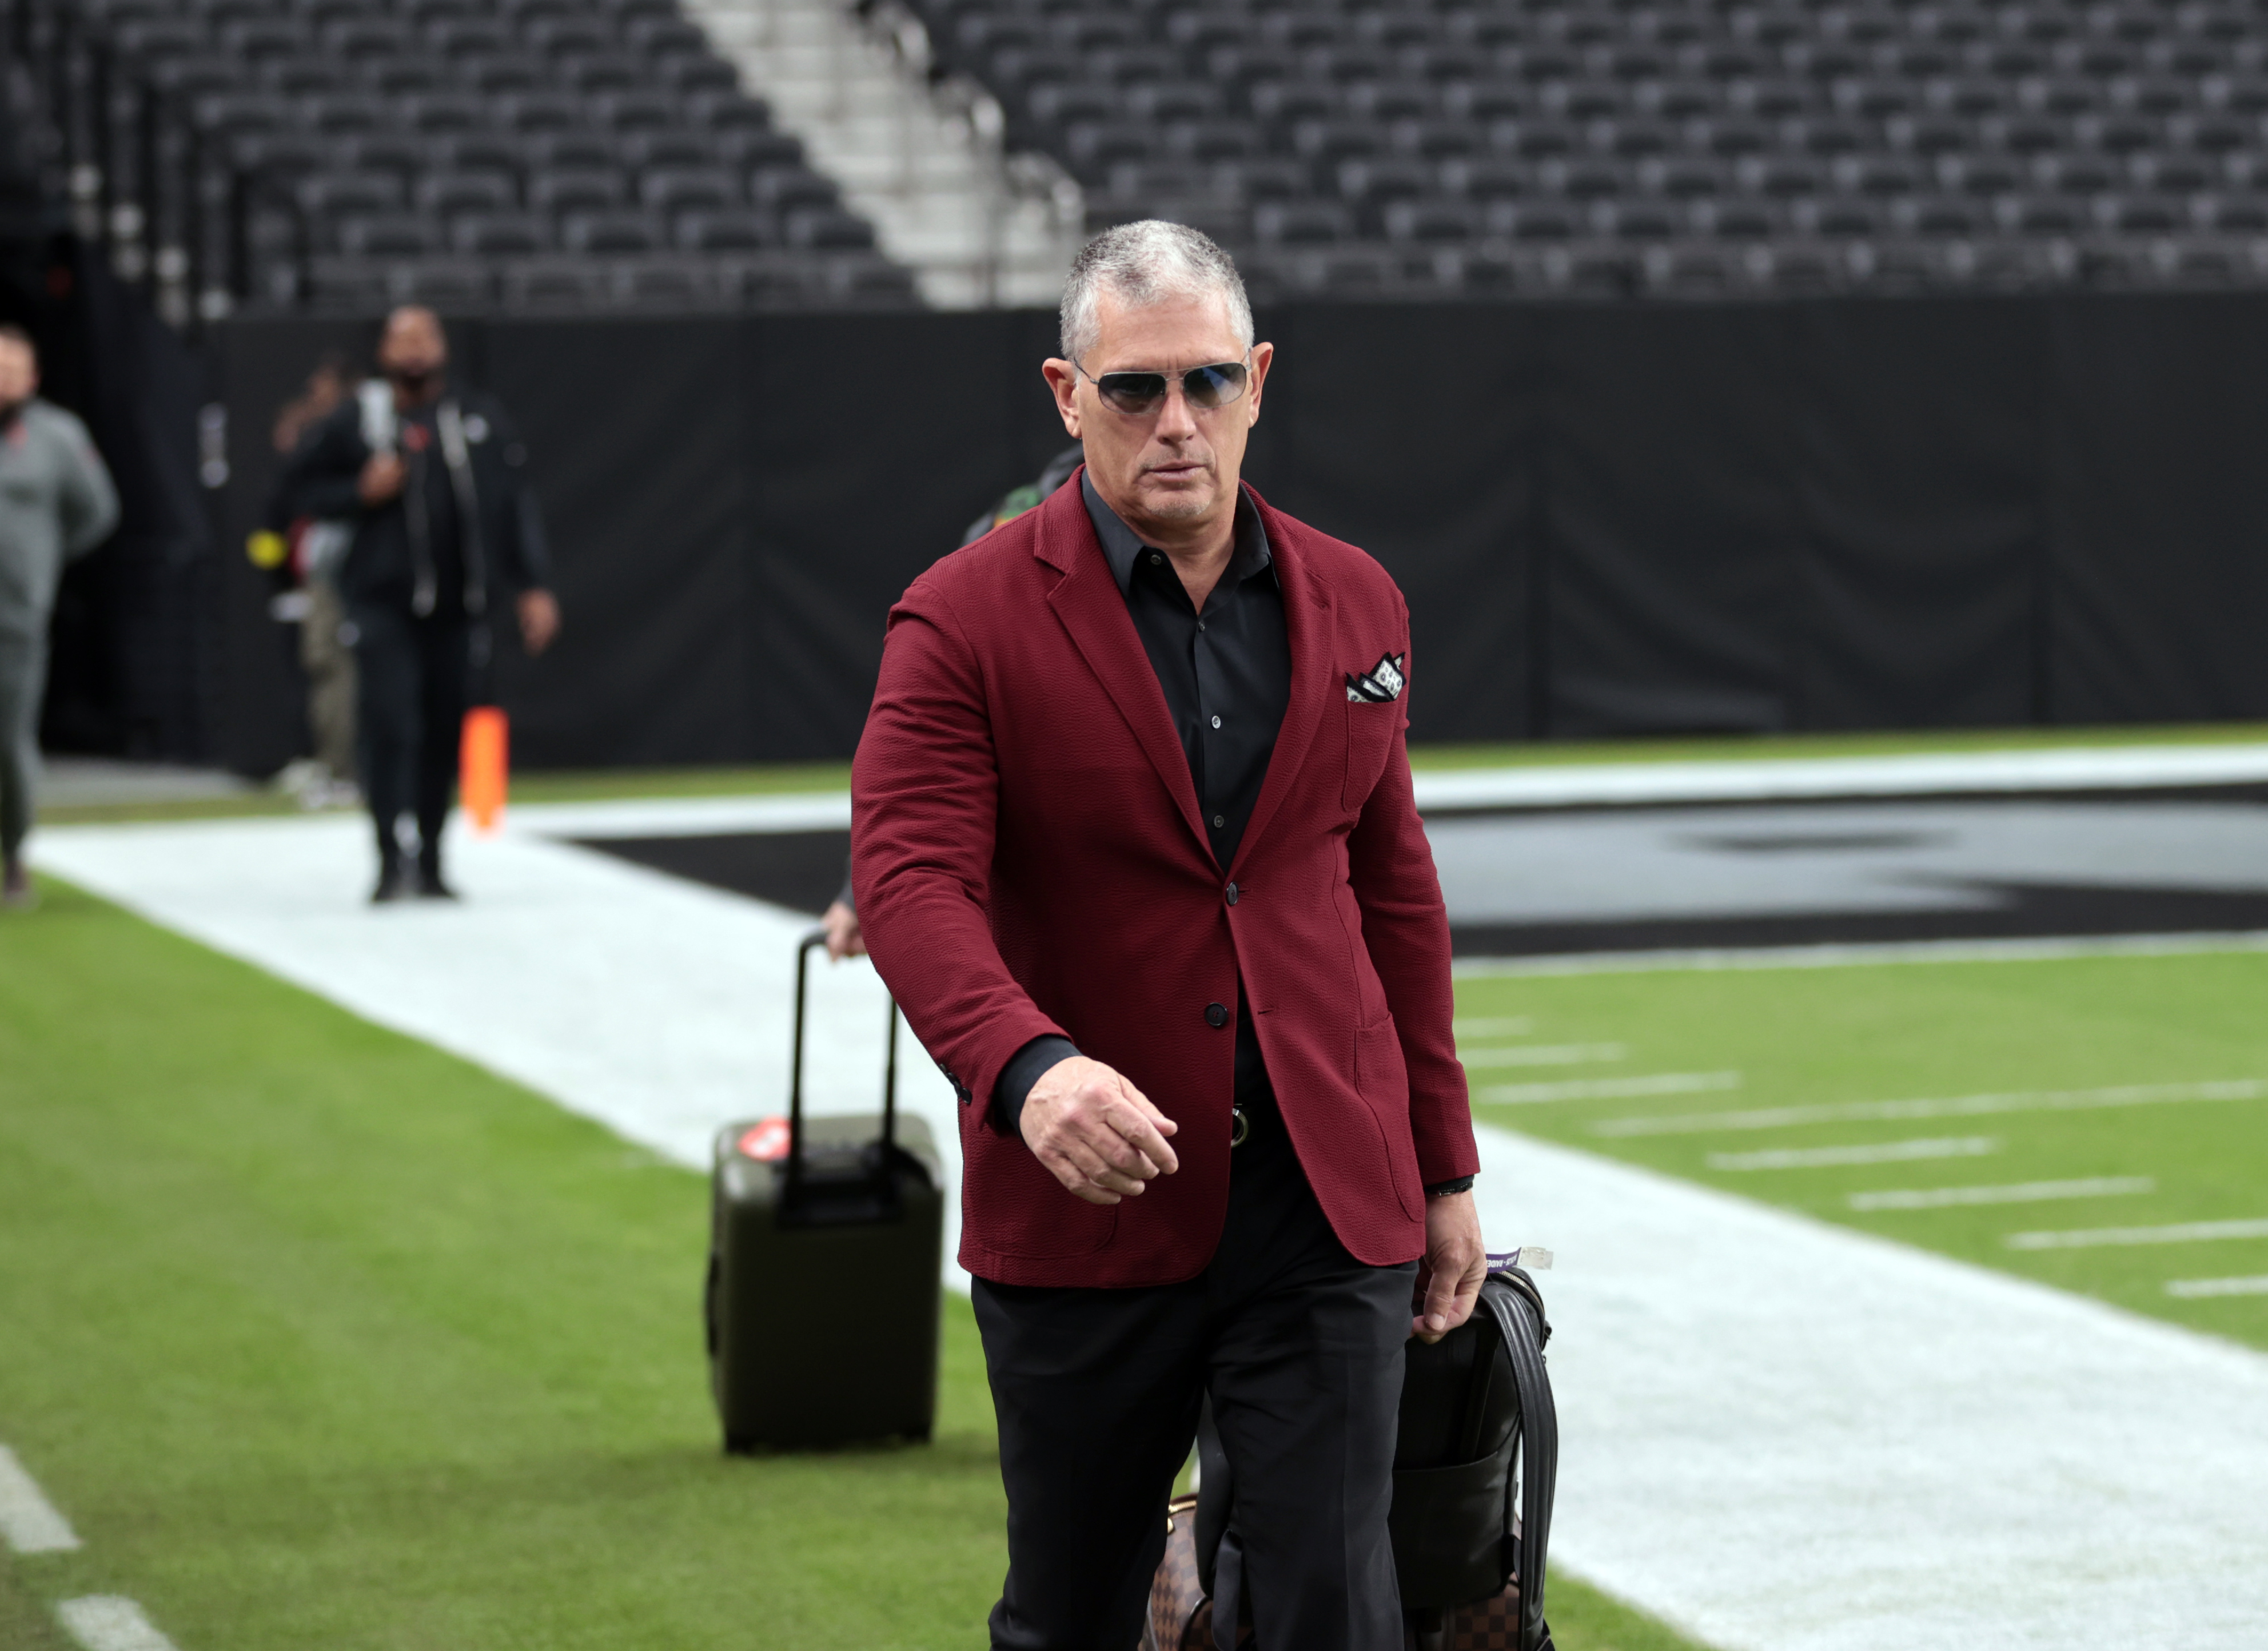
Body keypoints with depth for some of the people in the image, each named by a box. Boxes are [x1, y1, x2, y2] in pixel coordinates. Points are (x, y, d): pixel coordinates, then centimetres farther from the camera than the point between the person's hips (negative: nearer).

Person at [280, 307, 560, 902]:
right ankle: (390, 859, -9)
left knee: (444, 736, 7)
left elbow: (515, 507, 7)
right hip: (383, 602, -2)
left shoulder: (482, 420, 8)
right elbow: (301, 487, 9)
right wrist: (361, 493, -9)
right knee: (389, 725, -14)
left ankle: (431, 863, 19)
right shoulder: (356, 421, 3)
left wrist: (534, 586, 1)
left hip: (459, 606, 2)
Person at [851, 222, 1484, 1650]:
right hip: (1084, 1210, -2)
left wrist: (1445, 1168, 15)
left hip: (1330, 1209, 2)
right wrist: (1026, 1069, -36)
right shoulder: (967, 622, -5)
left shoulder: (1355, 607, 9)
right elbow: (910, 878, -17)